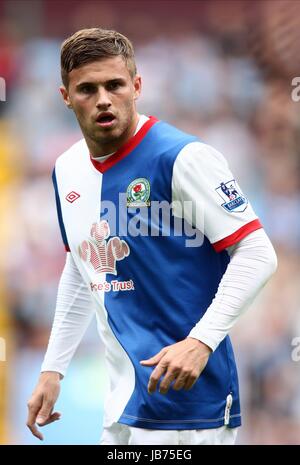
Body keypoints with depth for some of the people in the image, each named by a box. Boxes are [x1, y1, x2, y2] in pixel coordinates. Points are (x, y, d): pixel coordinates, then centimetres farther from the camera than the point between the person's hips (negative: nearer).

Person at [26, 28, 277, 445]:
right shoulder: (67, 171, 9)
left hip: (187, 398, -7)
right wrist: (52, 370, 20)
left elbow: (257, 254, -15)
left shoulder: (181, 157, -14)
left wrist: (201, 341, -25)